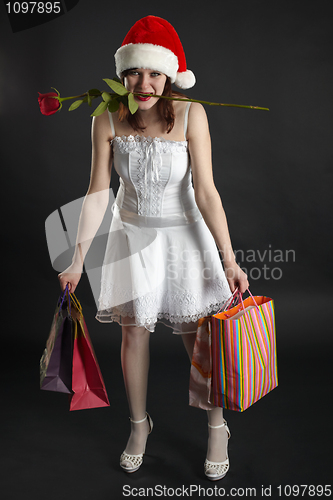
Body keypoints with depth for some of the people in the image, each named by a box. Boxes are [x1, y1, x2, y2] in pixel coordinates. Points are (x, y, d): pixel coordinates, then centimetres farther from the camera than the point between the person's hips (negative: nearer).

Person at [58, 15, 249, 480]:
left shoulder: (190, 114, -18)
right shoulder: (108, 120, -11)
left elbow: (206, 192, -18)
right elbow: (97, 192, -7)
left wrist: (229, 259, -20)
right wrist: (78, 259, -7)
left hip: (183, 233, -2)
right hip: (133, 235, 2)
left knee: (198, 338, 5)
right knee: (134, 335, 10)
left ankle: (217, 428, 29)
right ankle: (139, 426, 34)